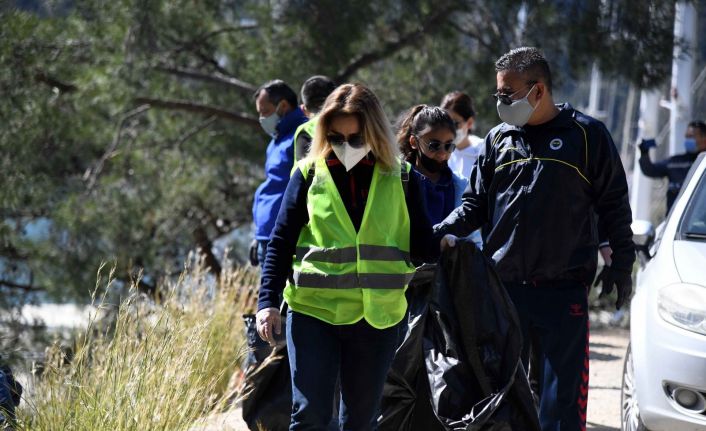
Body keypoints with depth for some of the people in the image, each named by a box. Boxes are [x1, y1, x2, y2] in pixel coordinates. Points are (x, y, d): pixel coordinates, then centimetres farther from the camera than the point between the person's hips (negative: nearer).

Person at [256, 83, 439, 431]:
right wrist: (267, 302, -5)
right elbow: (281, 242, 3)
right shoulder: (309, 173, 0)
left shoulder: (400, 178, 3)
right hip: (313, 311, -2)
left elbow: (421, 244, 8)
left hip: (377, 317, 2)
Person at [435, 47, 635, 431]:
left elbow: (613, 204, 3)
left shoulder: (586, 135, -2)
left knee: (563, 389, -1)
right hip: (503, 285, 4)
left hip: (564, 289, -4)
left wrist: (622, 260, 0)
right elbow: (476, 202, 13)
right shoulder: (499, 138, 9)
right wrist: (446, 232, -4)